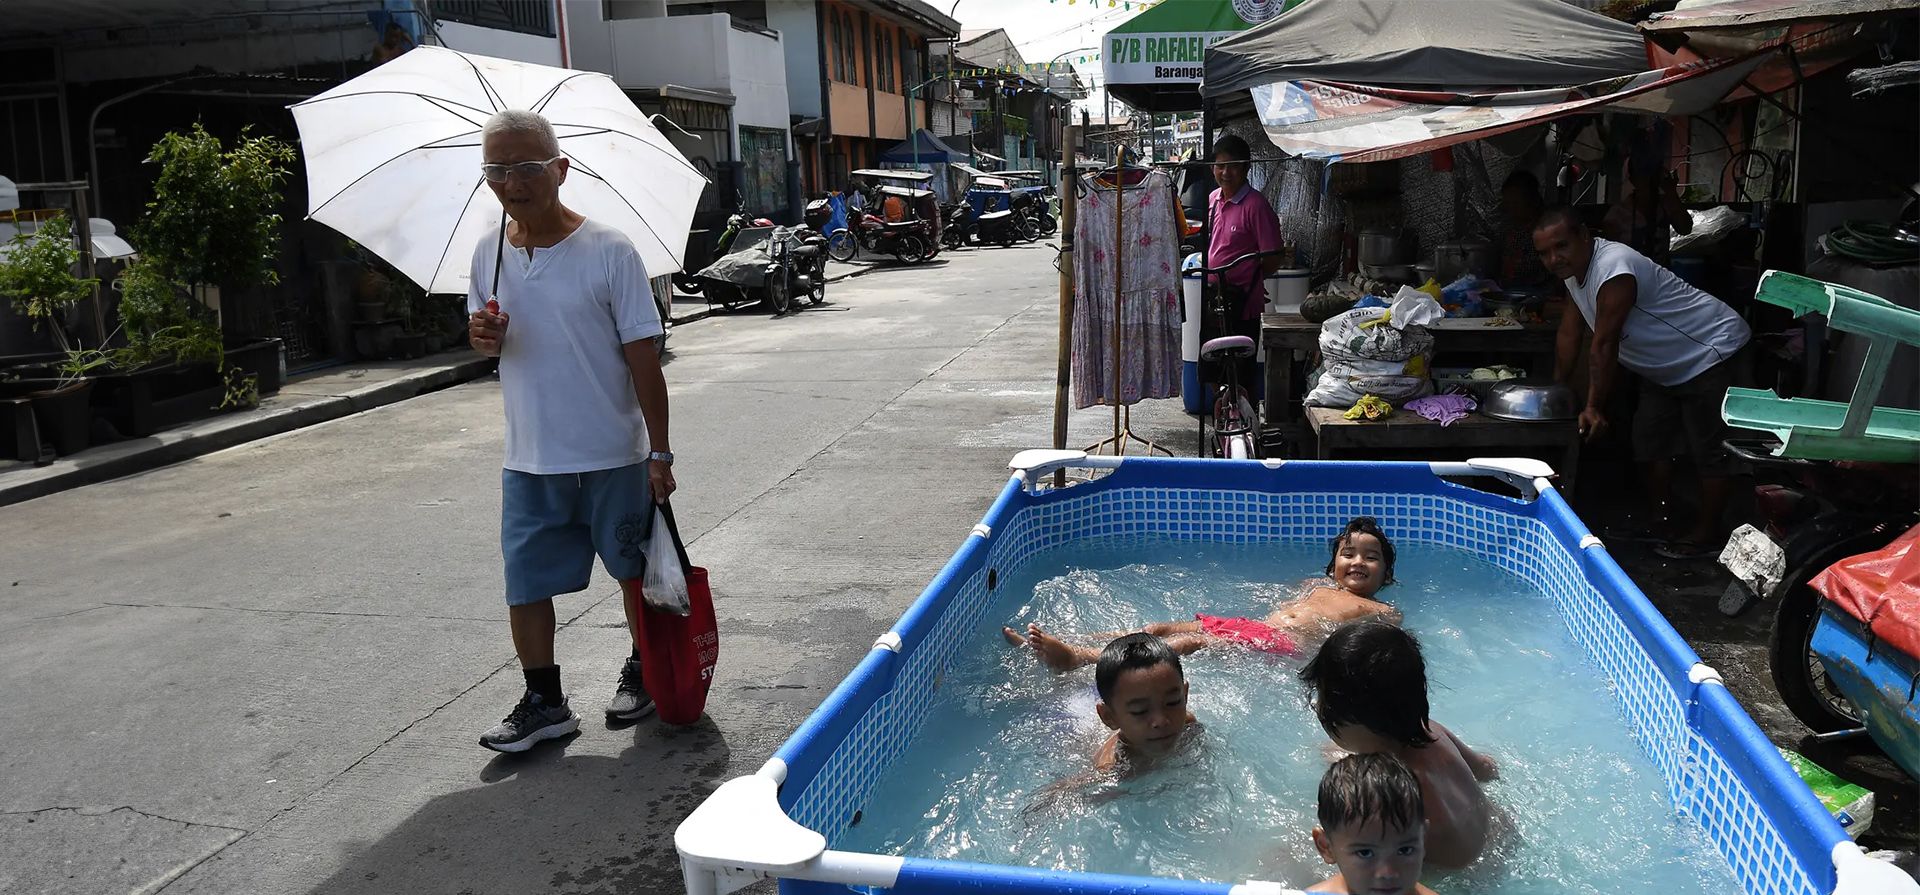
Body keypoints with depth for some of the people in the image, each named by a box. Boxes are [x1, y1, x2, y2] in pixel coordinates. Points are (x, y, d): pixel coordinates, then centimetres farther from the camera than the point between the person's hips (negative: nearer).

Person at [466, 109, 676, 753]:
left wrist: (660, 451, -12)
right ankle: (544, 702, 22)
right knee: (525, 584, 7)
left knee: (636, 570, 13)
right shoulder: (488, 255, 2)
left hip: (612, 454, -4)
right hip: (529, 459, 4)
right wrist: (483, 334, -11)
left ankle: (644, 672, 34)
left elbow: (642, 354, -11)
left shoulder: (609, 251, -12)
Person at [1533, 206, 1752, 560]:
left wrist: (1594, 408, -23)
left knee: (1710, 449, -5)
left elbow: (1603, 346, -28)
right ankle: (1659, 523, 24)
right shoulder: (1575, 269, -1)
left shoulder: (1614, 270, -31)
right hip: (1666, 367, 10)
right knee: (1650, 441, 13)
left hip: (1712, 354, -10)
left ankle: (1706, 535, 4)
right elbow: (1569, 333, 8)